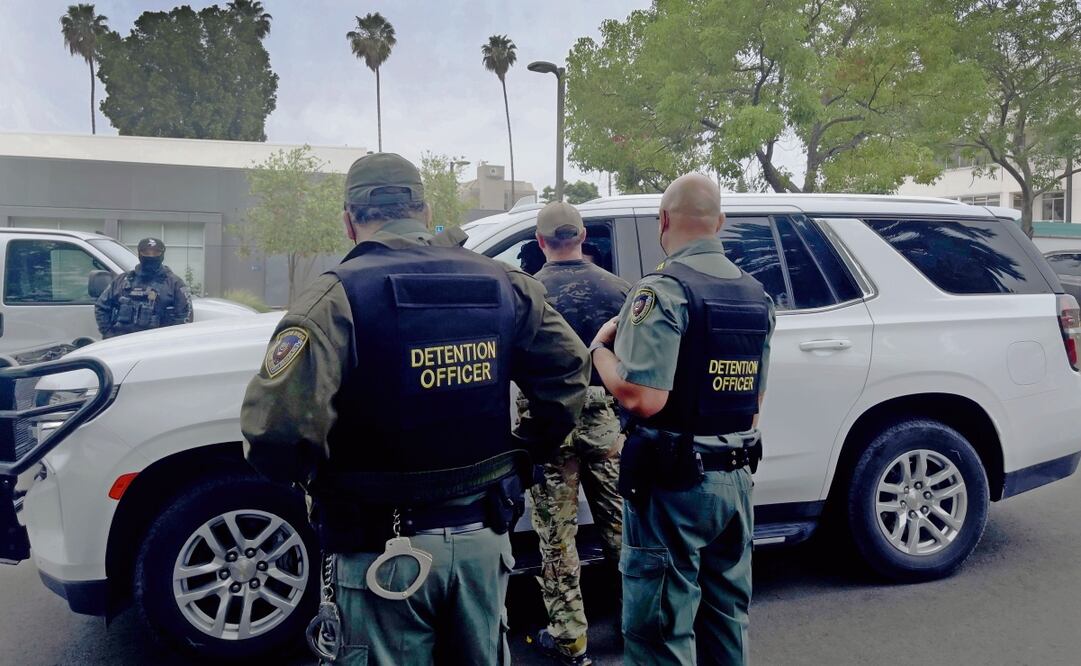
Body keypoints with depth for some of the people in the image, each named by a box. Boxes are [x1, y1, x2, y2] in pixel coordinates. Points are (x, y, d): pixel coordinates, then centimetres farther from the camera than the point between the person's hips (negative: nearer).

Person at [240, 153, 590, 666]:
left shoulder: (337, 297, -15)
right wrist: (522, 455, 12)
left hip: (383, 551, -4)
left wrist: (318, 478, -7)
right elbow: (570, 373, 5)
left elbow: (278, 425, -27)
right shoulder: (503, 284, 1)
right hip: (483, 536, 5)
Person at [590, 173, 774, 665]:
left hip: (674, 482, -8)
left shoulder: (663, 290, -17)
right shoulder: (755, 294, 9)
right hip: (736, 479, 8)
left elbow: (642, 398, -25)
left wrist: (600, 347, -10)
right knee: (727, 614, 22)